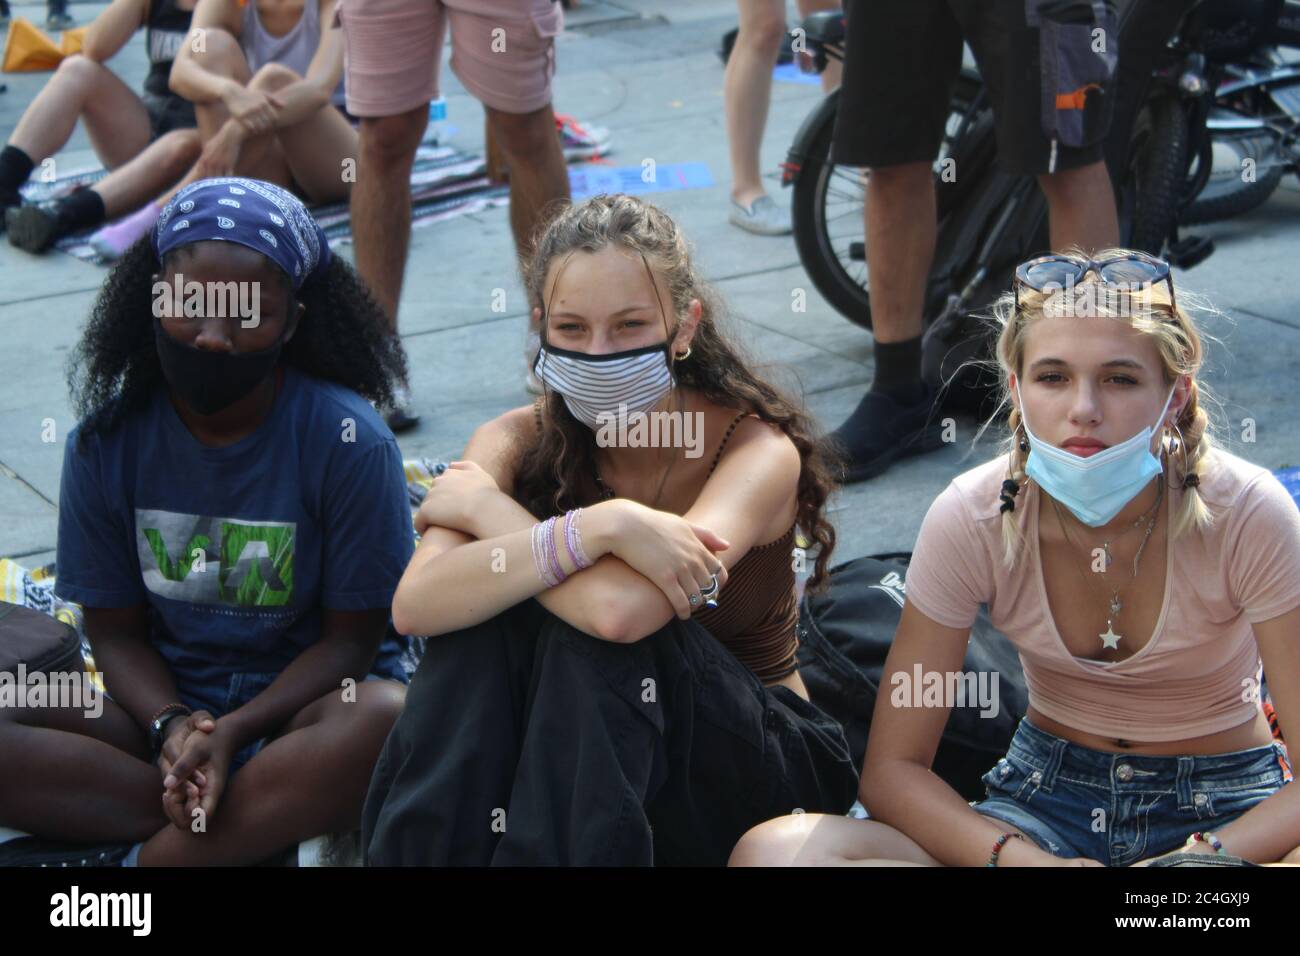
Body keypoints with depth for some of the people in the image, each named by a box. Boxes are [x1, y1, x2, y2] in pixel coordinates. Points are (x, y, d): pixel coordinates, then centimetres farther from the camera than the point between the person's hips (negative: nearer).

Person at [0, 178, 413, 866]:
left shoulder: (348, 440, -11)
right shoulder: (107, 441, -3)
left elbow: (352, 636, -7)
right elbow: (115, 629, 2)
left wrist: (232, 732, -21)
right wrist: (171, 727, -19)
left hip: (300, 706, -2)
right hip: (163, 707, 3)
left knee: (384, 718, -37)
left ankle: (155, 853, -25)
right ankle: (278, 820, -24)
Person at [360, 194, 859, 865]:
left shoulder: (758, 450, -18)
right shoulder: (518, 442, -7)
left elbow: (622, 608, -37)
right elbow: (415, 605, -27)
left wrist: (484, 510, -21)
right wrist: (598, 528, -38)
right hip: (565, 750, 3)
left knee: (592, 630, -31)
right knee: (483, 617, -26)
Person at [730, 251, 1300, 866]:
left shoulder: (1247, 514, -19)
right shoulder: (972, 517, -14)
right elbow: (891, 769, -10)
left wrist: (1198, 859, -36)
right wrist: (1022, 858, -27)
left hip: (1227, 810, -5)